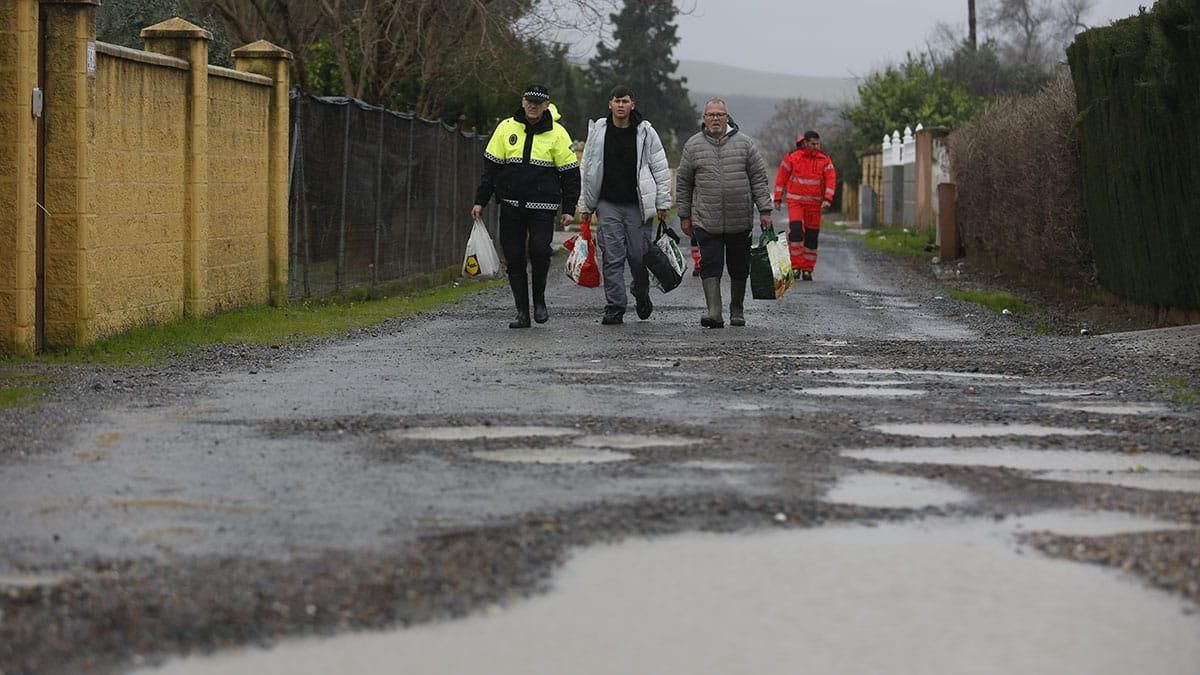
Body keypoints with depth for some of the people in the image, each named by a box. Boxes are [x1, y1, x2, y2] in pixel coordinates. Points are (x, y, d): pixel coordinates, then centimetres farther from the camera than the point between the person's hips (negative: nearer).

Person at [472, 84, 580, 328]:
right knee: (514, 259, 2)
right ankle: (522, 312, 11)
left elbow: (570, 173, 5)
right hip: (510, 206, 2)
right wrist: (480, 201, 5)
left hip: (542, 207, -2)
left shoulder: (557, 134, 2)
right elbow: (490, 166, 9)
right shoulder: (506, 128, 6)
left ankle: (539, 298, 7)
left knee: (539, 250, -18)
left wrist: (569, 209, -1)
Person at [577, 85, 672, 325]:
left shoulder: (645, 132, 1)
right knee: (612, 258, -3)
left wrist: (662, 203, -1)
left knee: (639, 256, 0)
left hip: (637, 205, -1)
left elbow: (661, 169, 4)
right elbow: (586, 170, 11)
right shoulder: (598, 132, 5)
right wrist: (585, 206, 9)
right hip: (608, 205, 1)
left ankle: (641, 294, 28)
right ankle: (614, 308, 0)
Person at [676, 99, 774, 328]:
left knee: (739, 268, 8)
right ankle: (714, 313, -13)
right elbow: (683, 182, 10)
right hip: (706, 221, -1)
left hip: (740, 222, 1)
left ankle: (737, 310, 24)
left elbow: (759, 179, 6)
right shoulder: (693, 146, 5)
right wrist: (684, 216, 8)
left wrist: (764, 210, -1)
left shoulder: (745, 143, 4)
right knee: (710, 266, -10)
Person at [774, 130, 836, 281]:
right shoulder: (792, 158, 0)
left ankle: (807, 269, 13)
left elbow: (831, 179, 0)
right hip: (795, 201, -2)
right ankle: (796, 265, -14)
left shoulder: (824, 160, 4)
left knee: (812, 237, 4)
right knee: (796, 230, -19)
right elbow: (781, 177, 6)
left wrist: (827, 199, -14)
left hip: (814, 203, 2)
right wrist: (778, 198, 5)